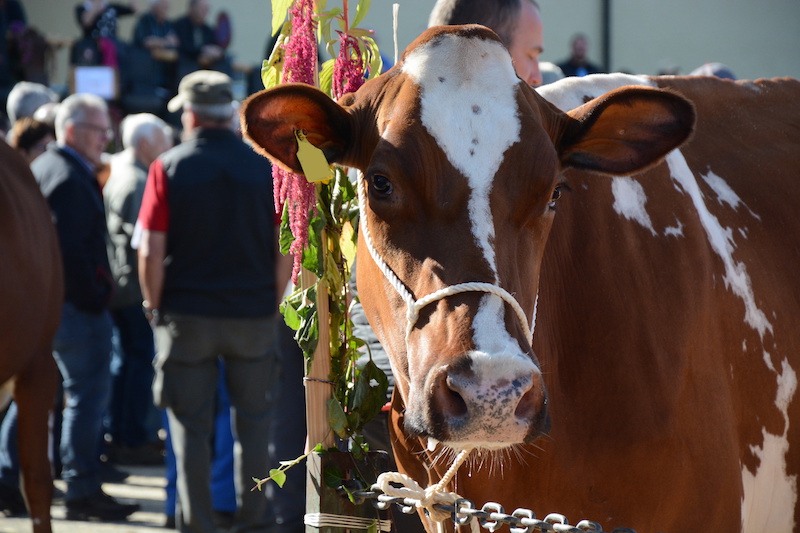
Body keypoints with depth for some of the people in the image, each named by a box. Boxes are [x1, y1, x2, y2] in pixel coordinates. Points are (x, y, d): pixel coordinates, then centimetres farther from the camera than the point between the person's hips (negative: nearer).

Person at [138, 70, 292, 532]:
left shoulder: (169, 168, -6)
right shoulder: (265, 168, -1)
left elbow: (151, 250, -9)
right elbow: (286, 251, -2)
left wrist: (154, 305, 3)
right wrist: (273, 303, 9)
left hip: (186, 315, -1)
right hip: (254, 315, 1)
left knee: (192, 426, 6)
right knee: (253, 420, 14)